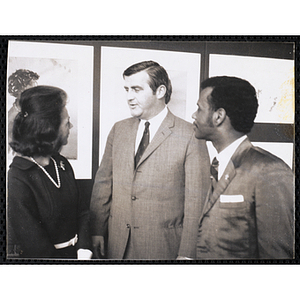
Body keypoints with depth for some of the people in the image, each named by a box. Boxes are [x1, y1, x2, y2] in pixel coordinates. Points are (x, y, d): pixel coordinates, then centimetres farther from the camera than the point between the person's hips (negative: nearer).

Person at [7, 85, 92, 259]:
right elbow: (35, 246, -20)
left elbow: (82, 210, 2)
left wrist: (84, 251, -10)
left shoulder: (62, 163, 0)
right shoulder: (16, 180, -22)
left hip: (75, 252, 6)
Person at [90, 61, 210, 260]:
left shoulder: (191, 136, -10)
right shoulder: (119, 130, 6)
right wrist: (97, 231, 4)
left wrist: (187, 253, -11)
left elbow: (196, 200, -11)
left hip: (162, 247, -4)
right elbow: (103, 183, 8)